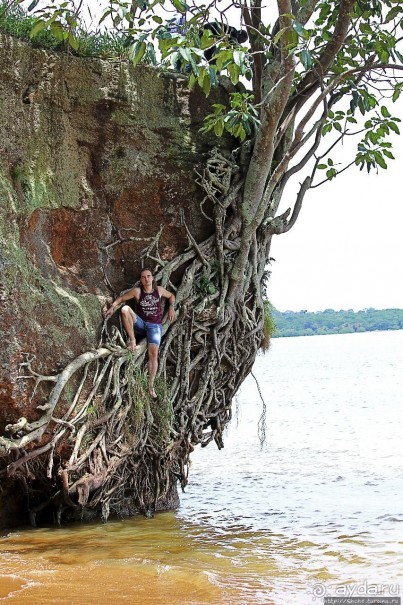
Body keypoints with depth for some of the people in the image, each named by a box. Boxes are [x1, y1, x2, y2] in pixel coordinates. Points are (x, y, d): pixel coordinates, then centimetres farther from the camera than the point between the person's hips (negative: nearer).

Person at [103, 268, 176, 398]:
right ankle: (132, 340, -21)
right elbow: (121, 298, 4)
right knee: (125, 309, -29)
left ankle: (151, 386, -17)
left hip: (155, 325, 0)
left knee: (153, 353, -20)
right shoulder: (137, 291, -4)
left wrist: (171, 307, 3)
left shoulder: (159, 290, 2)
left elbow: (171, 296, 20)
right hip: (140, 324, 0)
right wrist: (112, 307, -13)